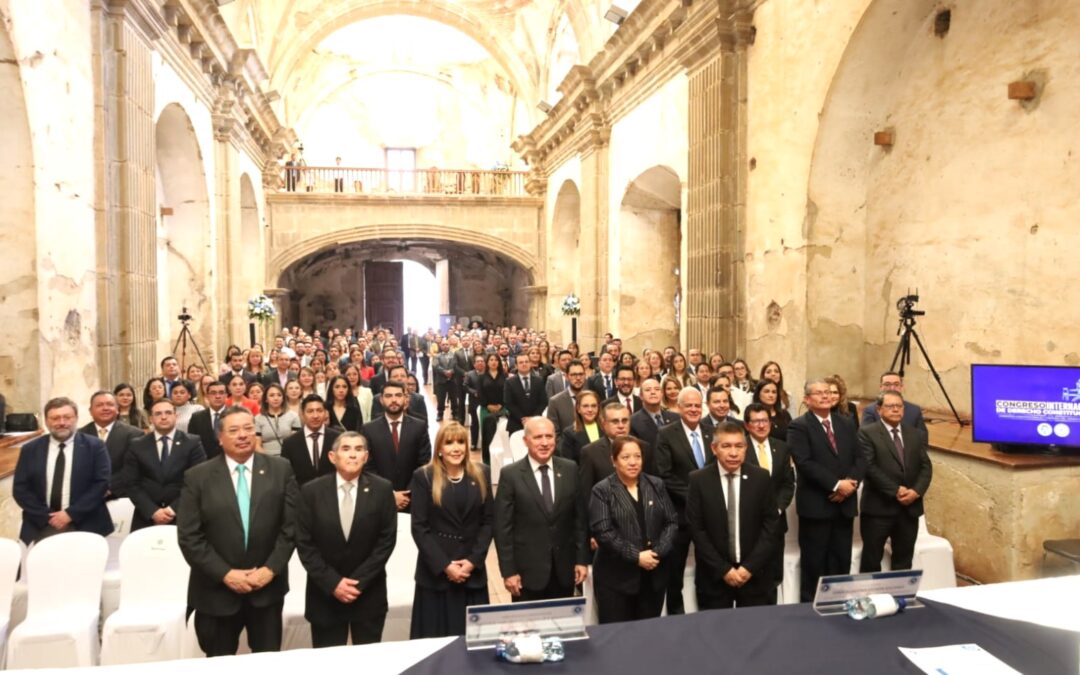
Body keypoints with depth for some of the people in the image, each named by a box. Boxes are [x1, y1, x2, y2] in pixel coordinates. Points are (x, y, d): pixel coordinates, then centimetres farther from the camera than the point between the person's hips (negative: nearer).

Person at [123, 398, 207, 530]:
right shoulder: (137, 446, 6)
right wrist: (152, 511, -11)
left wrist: (174, 509, -14)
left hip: (182, 517, -1)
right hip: (146, 518, 1)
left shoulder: (193, 443, 1)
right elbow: (132, 484, 1)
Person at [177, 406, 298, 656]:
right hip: (217, 589, 0)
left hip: (267, 586, 1)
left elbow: (291, 526, -2)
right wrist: (225, 574, -12)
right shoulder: (197, 477, -4)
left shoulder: (280, 469, -1)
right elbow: (189, 536, -6)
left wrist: (270, 569, -11)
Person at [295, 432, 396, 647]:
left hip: (369, 593, 0)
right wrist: (332, 583, -12)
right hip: (325, 594, 0)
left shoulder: (382, 489, -6)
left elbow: (387, 540, -6)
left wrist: (360, 581, -12)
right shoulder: (311, 491, -5)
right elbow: (304, 544, -5)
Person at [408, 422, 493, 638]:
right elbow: (419, 527, -6)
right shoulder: (423, 477, -3)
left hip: (473, 571, 2)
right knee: (436, 635, 4)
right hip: (435, 572, -2)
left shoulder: (481, 474, 5)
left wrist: (473, 561, -7)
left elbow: (488, 521, 3)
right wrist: (444, 566, -12)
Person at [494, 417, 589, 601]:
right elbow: (503, 527, -7)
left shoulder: (570, 470, 2)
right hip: (527, 570, -3)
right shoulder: (510, 475, -8)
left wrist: (582, 559, 3)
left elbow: (580, 518, 6)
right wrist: (508, 571, -9)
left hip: (564, 569, 3)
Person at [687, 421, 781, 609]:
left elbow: (771, 525, -2)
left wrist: (750, 566, -9)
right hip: (714, 576, -1)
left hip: (755, 574, 1)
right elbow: (696, 529, -6)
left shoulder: (761, 477, -1)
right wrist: (722, 569, -10)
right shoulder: (698, 480, -5)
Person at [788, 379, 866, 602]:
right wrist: (836, 484, -19)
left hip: (844, 503, 5)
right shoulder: (799, 426, -7)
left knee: (842, 561, 12)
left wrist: (851, 482, -11)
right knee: (814, 562, 4)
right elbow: (805, 463, -17)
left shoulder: (846, 424, 13)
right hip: (816, 505, -5)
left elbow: (860, 458, 7)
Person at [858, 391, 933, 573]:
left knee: (904, 561, 14)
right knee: (871, 560, 4)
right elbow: (869, 467, -13)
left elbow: (926, 467, 5)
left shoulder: (917, 434, 11)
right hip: (879, 507, -5)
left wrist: (916, 491, -11)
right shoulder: (867, 433, -5)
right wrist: (896, 491, -17)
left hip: (910, 508, 5)